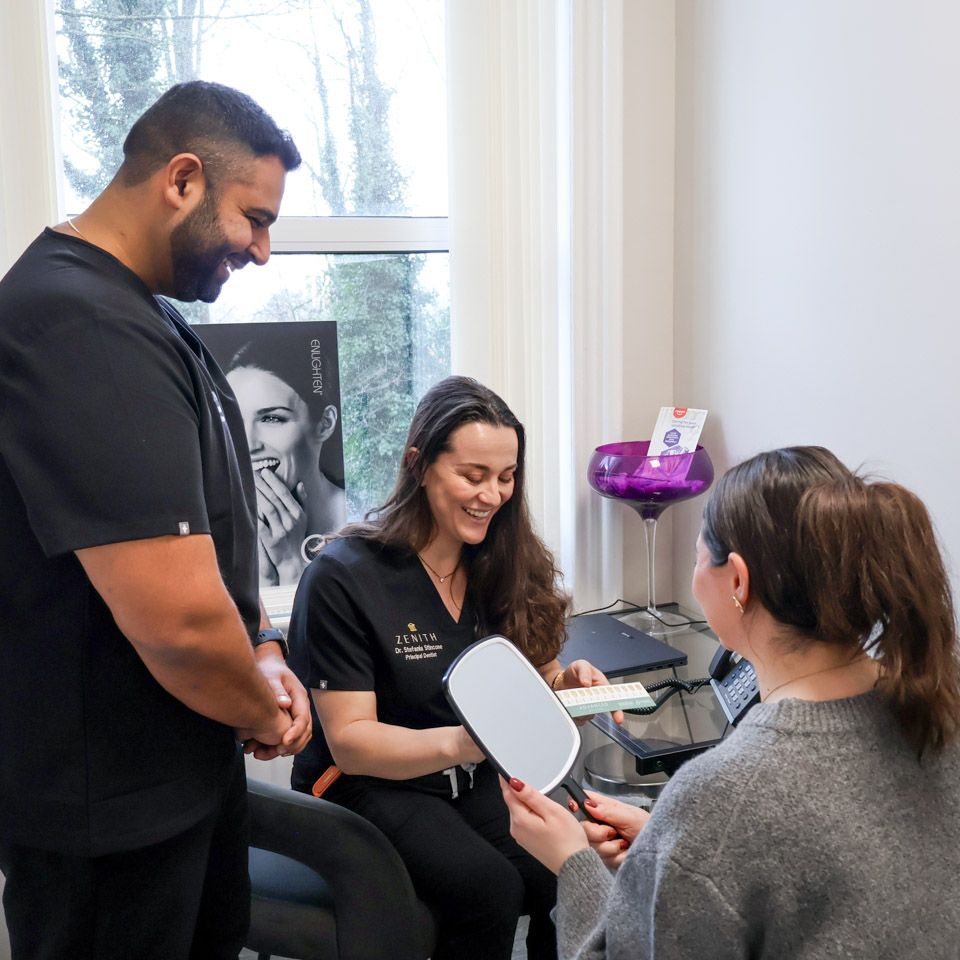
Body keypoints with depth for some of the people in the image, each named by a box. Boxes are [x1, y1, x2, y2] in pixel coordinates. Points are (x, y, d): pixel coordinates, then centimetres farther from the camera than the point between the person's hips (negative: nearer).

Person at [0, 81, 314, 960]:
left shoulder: (143, 316, 7)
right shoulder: (81, 326, -27)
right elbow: (180, 617, -33)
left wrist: (262, 649, 2)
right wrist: (265, 713, -13)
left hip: (187, 763, 10)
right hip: (108, 799, -9)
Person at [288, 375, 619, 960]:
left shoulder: (508, 565, 2)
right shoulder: (342, 577, -15)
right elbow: (349, 740, -16)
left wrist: (567, 685, -14)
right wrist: (455, 743, -34)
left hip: (480, 780, 5)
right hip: (370, 786, -4)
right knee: (489, 889, -29)